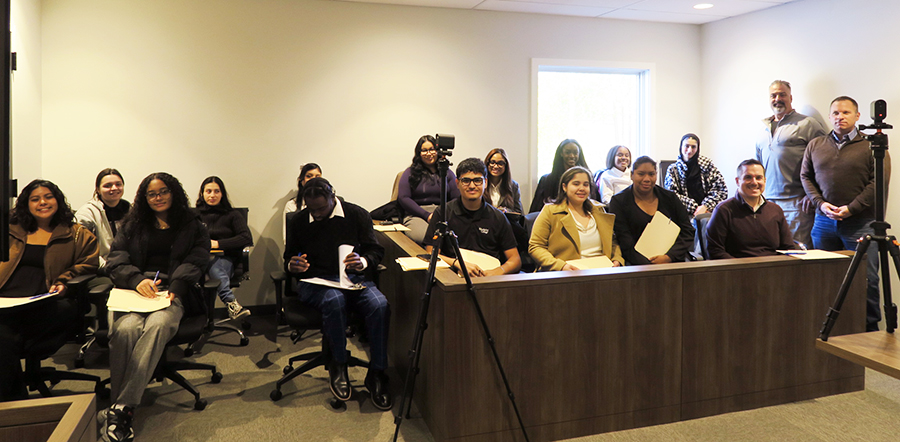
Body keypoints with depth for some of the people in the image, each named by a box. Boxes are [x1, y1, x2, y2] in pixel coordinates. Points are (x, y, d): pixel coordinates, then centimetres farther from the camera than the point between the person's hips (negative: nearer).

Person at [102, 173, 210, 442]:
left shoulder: (192, 225, 19)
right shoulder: (133, 225, 26)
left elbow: (196, 261, 4)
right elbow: (116, 260, 12)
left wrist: (176, 286, -15)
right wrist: (137, 280, -11)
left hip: (173, 292, -2)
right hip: (133, 289, 2)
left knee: (157, 325, -36)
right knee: (126, 328, -33)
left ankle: (120, 408, -39)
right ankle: (120, 410, -34)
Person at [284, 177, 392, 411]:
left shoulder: (357, 215, 6)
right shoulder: (299, 221, 10)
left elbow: (376, 251, 7)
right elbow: (289, 258, 18)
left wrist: (363, 262, -16)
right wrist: (292, 266, -7)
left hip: (354, 277, 1)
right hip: (316, 282, 0)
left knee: (380, 305, -31)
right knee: (334, 300, -38)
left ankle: (376, 374, -16)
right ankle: (338, 365, -14)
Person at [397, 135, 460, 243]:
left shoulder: (447, 173, 21)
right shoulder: (410, 172, 14)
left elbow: (457, 199, 13)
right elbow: (403, 198, 3)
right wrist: (427, 215, -8)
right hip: (416, 215, -1)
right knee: (425, 237, -37)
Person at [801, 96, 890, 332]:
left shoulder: (871, 146, 2)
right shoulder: (815, 145, 14)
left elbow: (879, 182, -5)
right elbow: (806, 176, 12)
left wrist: (851, 208, -13)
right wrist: (821, 203, -3)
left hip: (860, 222, -3)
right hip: (824, 220, 3)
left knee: (867, 279, -2)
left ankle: (870, 329, 12)